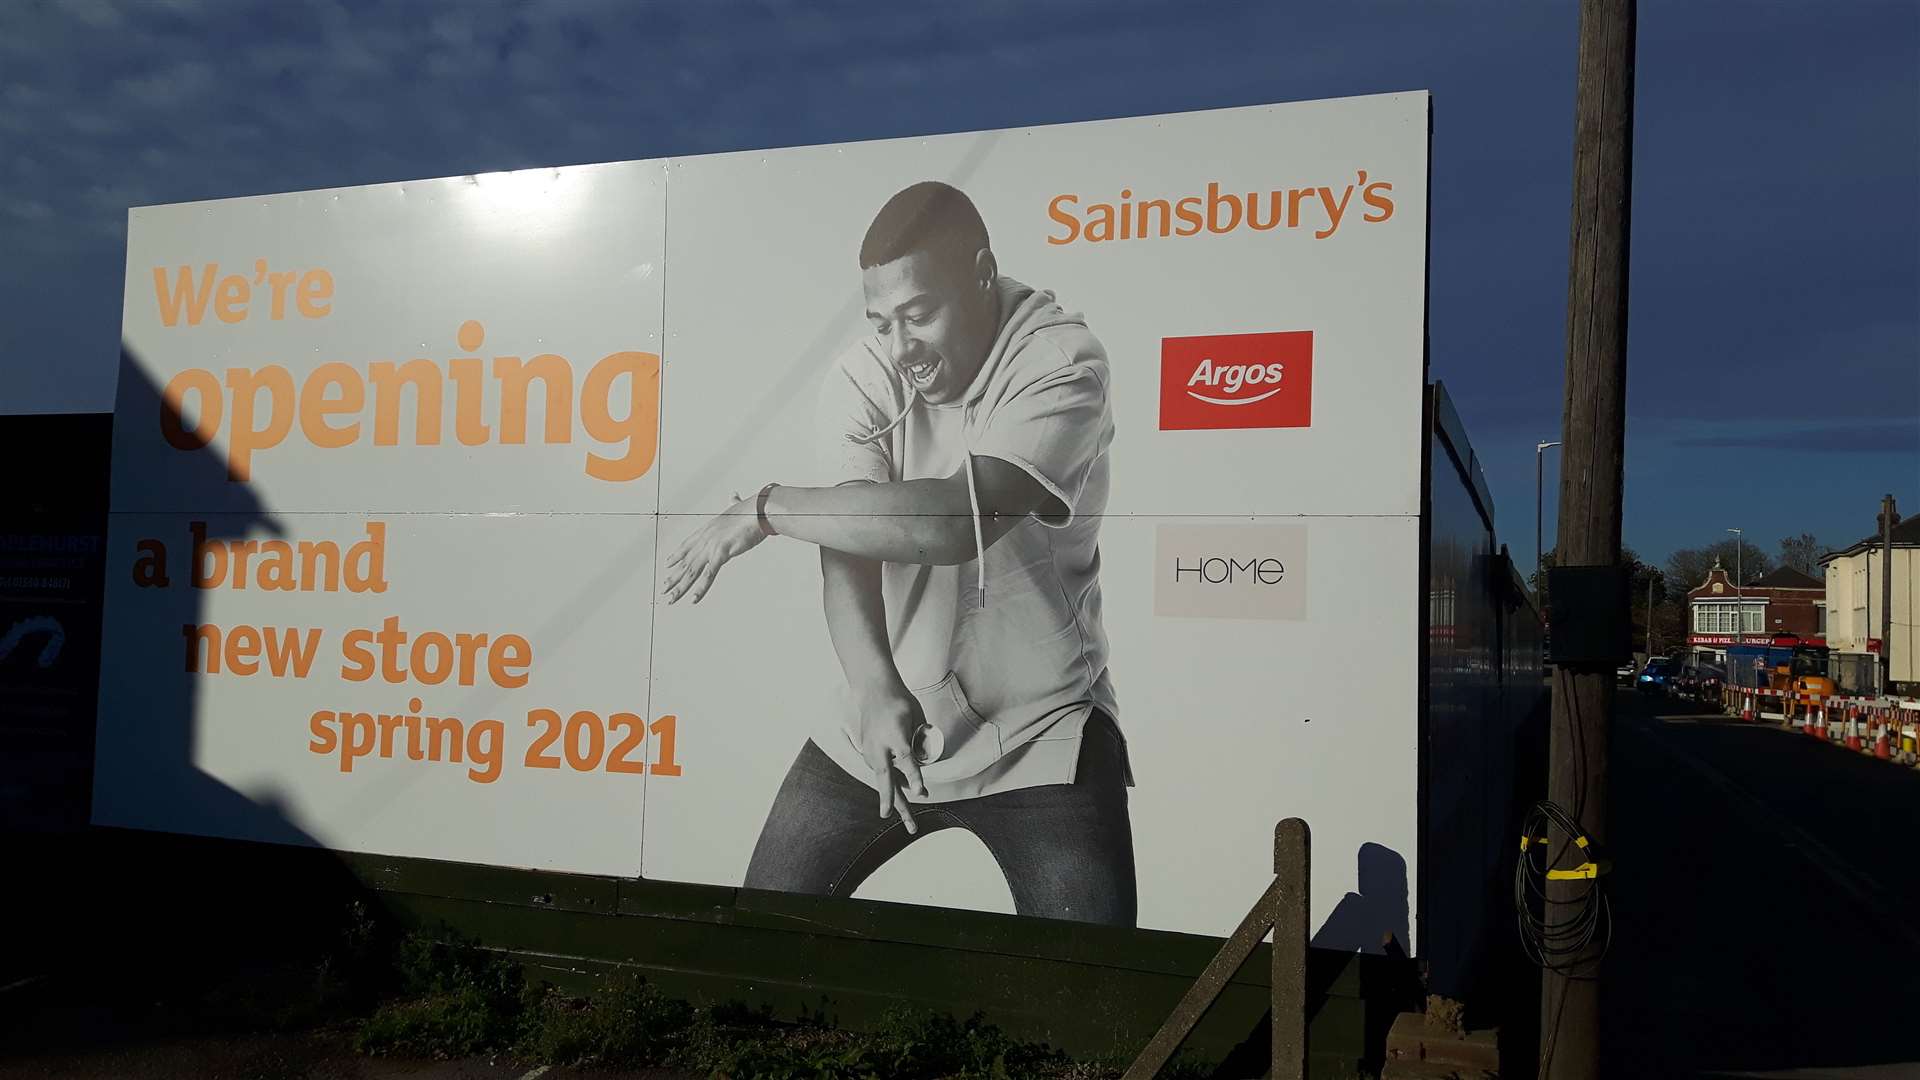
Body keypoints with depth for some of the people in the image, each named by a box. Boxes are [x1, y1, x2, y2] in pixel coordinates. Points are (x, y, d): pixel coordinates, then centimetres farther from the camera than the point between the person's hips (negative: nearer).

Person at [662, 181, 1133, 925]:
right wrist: (877, 691, -32)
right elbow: (849, 549, -15)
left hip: (1039, 733, -4)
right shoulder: (863, 379, -5)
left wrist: (767, 508, -24)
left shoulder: (1062, 364, -18)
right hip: (887, 719, 4)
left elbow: (958, 519, -32)